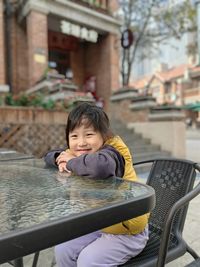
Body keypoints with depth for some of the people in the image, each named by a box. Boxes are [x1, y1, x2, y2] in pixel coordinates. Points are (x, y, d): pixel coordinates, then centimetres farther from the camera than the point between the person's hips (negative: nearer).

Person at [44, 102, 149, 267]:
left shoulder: (110, 153, -28)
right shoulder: (77, 153, -3)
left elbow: (100, 166, -52)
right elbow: (49, 156, 7)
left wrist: (72, 162, -32)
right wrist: (61, 160, -17)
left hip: (128, 231, -7)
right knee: (62, 250, 3)